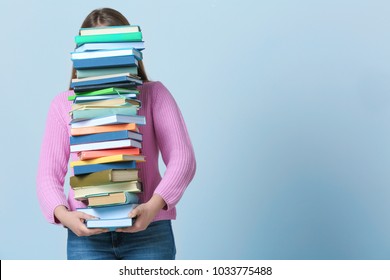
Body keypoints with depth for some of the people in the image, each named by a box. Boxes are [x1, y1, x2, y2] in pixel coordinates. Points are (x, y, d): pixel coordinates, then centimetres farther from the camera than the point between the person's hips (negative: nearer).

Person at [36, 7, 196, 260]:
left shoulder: (154, 94, 7)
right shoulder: (64, 104, 11)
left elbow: (183, 159, -3)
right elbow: (49, 173, 7)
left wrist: (154, 206, -19)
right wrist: (62, 214, -14)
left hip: (149, 229, 0)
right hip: (86, 234, 1)